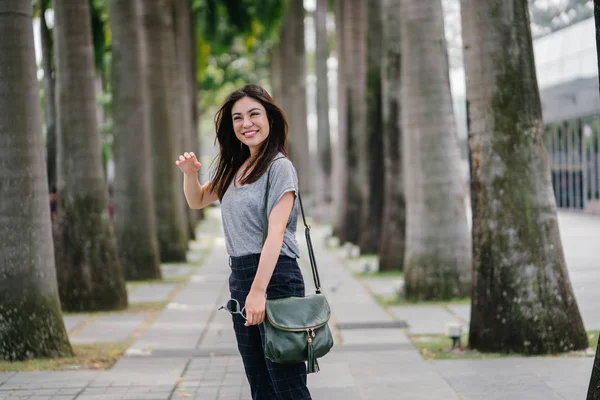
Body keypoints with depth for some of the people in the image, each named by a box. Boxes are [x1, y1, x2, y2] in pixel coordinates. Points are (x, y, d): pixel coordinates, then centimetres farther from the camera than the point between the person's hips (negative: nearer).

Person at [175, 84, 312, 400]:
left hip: (275, 278, -8)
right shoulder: (234, 169, 15)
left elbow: (275, 232, -17)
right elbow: (197, 200, 29)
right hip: (239, 278, 8)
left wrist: (259, 291, -25)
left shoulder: (279, 167, -8)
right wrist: (190, 173, 6)